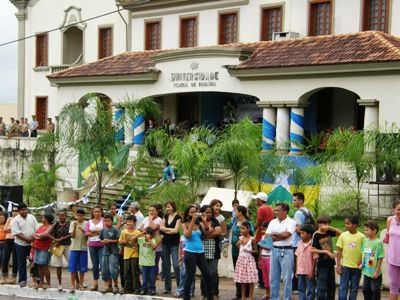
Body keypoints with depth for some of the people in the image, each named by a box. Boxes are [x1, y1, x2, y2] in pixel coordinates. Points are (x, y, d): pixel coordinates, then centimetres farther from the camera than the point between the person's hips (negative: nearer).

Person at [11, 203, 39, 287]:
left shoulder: (31, 217, 5)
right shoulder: (16, 220, -8)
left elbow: (37, 228, 5)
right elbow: (16, 233, -15)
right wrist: (27, 239, -21)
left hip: (33, 243, 3)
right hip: (21, 244, -3)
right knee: (22, 262, 5)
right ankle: (22, 280, 11)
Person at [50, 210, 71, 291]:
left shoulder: (69, 224, -4)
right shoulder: (56, 224, 3)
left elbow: (70, 235, -11)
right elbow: (51, 235, 3)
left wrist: (61, 239, -16)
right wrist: (55, 241, -14)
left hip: (67, 246, -2)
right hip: (58, 246, 2)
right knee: (58, 266, 6)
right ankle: (60, 284, 17)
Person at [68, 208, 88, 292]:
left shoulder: (86, 224, 2)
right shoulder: (73, 223, 4)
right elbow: (72, 236, -4)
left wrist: (82, 230, -18)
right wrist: (75, 227, -18)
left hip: (83, 248, 0)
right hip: (74, 248, 0)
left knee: (82, 268, 4)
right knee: (73, 268, -1)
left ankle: (81, 284, 13)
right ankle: (72, 285, 5)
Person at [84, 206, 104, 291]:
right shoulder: (89, 222, 13)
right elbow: (86, 233, 2)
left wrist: (93, 233, -9)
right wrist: (98, 233, -10)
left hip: (102, 245, -4)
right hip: (92, 246, 4)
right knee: (95, 265, 9)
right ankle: (95, 283, 15)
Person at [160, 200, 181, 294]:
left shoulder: (178, 217, -5)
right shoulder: (166, 216, 12)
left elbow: (176, 230, -12)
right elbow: (161, 227, 4)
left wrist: (165, 230, -2)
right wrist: (170, 229, -9)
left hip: (174, 243, -6)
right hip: (165, 243, 6)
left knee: (176, 265, -13)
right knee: (166, 265, 7)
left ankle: (180, 286, -8)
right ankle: (167, 287, 13)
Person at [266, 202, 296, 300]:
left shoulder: (291, 222, -4)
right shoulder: (273, 222, 11)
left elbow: (286, 235, -17)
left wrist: (274, 234, -2)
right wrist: (280, 237, -11)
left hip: (286, 251, -5)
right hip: (275, 250, 5)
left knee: (286, 278, -1)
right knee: (273, 278, 9)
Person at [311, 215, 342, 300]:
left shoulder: (328, 232, 3)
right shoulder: (316, 235, -12)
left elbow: (340, 233, 6)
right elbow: (312, 250, -17)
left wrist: (331, 228, -8)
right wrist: (326, 251, -19)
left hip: (330, 263, 6)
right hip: (322, 264, -6)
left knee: (331, 286, 15)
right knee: (322, 286, -3)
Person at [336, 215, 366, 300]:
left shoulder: (361, 237, -5)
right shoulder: (343, 235, -2)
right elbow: (339, 251, 2)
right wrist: (338, 265, -1)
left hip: (357, 267, 0)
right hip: (345, 266, 0)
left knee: (354, 288, 11)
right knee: (343, 288, 2)